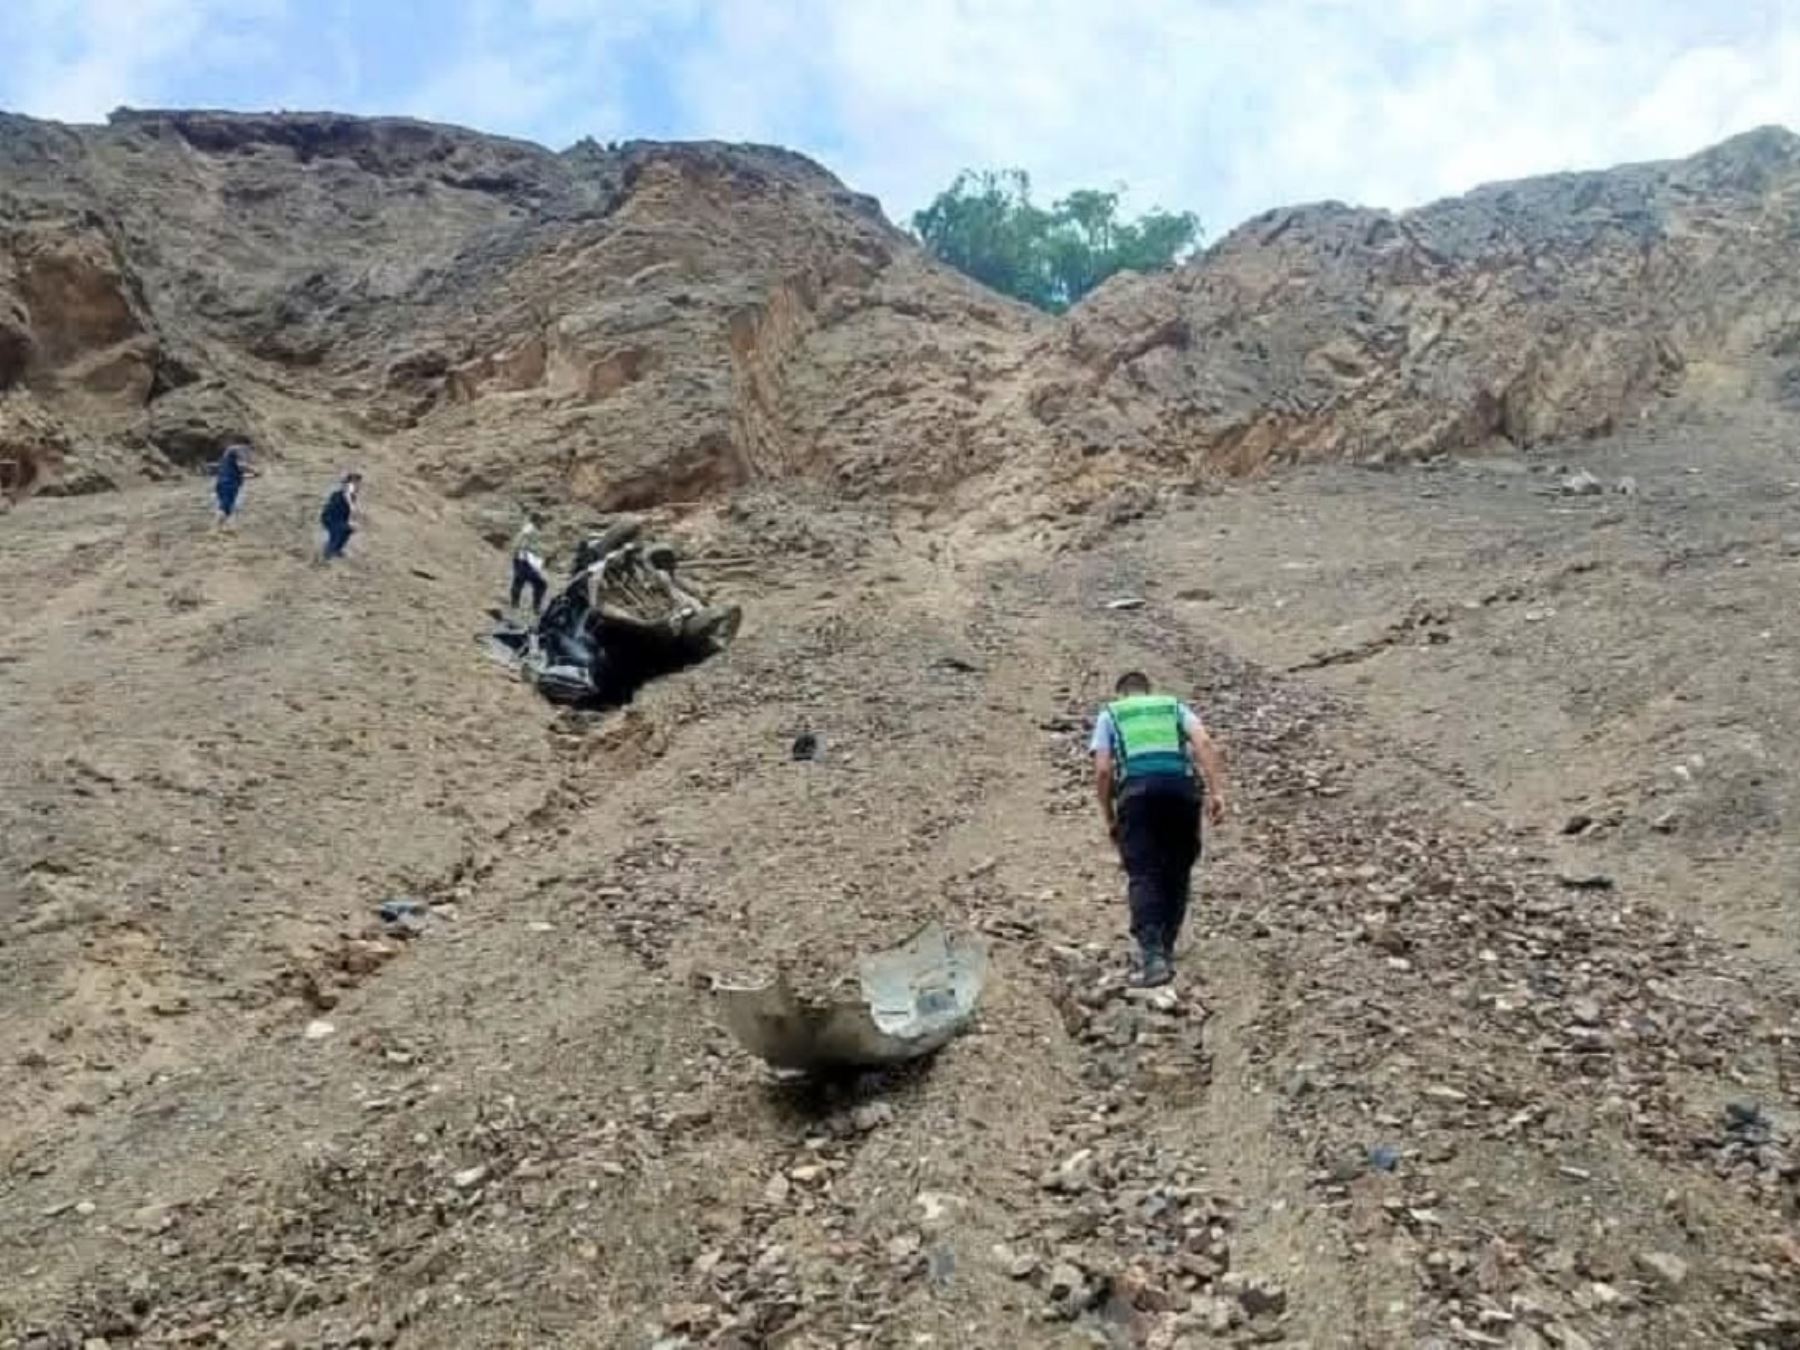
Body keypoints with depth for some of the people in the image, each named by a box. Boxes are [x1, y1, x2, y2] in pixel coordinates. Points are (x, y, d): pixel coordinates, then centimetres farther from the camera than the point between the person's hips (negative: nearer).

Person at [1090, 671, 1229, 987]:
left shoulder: (1109, 714, 22)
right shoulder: (1175, 706, 26)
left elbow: (1102, 770, 8)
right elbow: (1206, 744, 6)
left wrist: (1108, 817, 16)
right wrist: (1216, 792, -1)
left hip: (1137, 790, -2)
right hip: (1182, 787, 2)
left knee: (1143, 875, -4)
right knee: (1177, 874, 14)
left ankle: (1152, 954, -20)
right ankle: (1164, 952, 13)